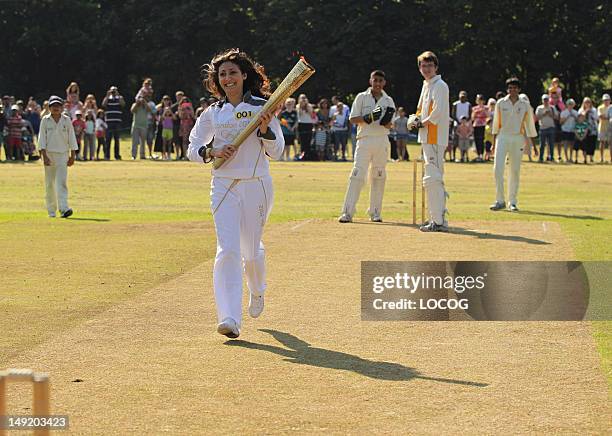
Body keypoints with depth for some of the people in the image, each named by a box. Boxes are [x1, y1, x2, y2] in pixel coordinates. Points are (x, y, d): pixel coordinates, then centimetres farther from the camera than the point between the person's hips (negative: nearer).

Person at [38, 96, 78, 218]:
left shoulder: (66, 120, 5)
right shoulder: (45, 120, 2)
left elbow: (71, 138, 8)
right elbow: (42, 139, -2)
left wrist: (72, 156, 2)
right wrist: (44, 156, -12)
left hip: (63, 154, 0)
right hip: (49, 154, 0)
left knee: (62, 182, -12)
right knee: (49, 184, 4)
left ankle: (64, 208, -22)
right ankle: (51, 210, 13)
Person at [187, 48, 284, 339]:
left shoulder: (263, 108, 1)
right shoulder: (212, 114, 7)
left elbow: (276, 152, -1)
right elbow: (192, 149, 12)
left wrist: (264, 128, -17)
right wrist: (211, 152, -8)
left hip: (257, 186, -1)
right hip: (223, 186, 1)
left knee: (251, 250, 9)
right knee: (227, 249, -14)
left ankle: (257, 291, 44)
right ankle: (230, 318, -19)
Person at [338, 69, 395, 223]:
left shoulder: (388, 101, 10)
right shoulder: (362, 97, 3)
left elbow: (388, 126, 8)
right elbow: (352, 119, -2)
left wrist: (387, 119, -15)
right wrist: (369, 117, -17)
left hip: (382, 141, 3)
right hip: (365, 139, -3)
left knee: (379, 177, 5)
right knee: (357, 174, -11)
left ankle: (375, 212, 13)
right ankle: (347, 212, -13)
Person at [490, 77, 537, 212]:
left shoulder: (525, 105, 5)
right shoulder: (501, 103, 6)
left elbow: (530, 125, 10)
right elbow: (496, 124, 11)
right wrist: (494, 143, 9)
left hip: (518, 139, 0)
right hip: (502, 137, 0)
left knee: (515, 171, 1)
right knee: (498, 168, -11)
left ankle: (513, 202, 9)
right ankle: (500, 201, -5)